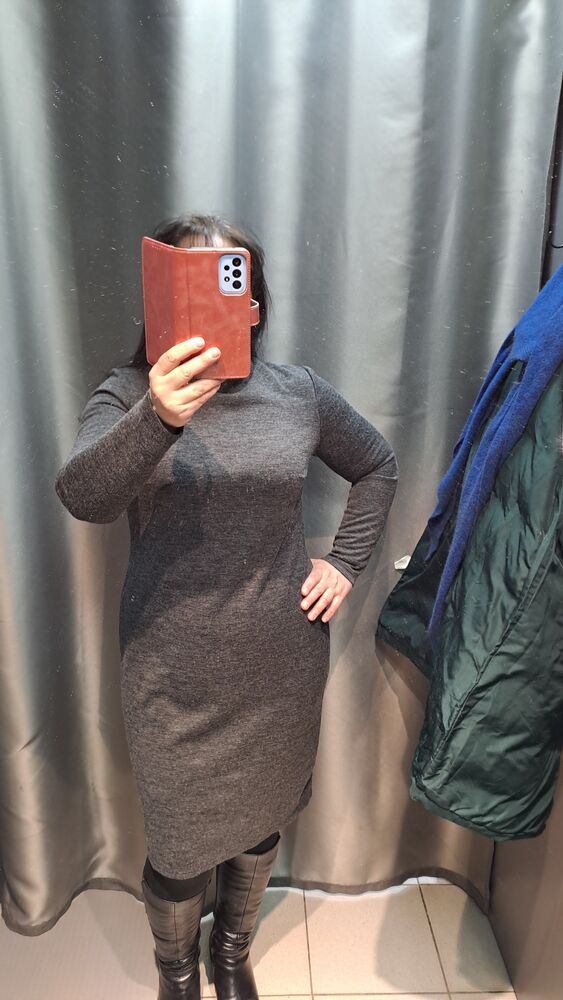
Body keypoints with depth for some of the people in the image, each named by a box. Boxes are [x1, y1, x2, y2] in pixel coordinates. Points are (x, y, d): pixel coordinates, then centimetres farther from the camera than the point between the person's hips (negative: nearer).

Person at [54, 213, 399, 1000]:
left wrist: (345, 561, 2)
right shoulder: (128, 393, -9)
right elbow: (81, 496, -27)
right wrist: (157, 418, -45)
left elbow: (378, 465, 12)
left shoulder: (299, 391, -2)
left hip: (281, 665, 3)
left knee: (260, 820, 23)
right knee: (180, 842, 15)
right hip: (174, 675, -2)